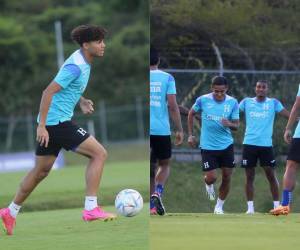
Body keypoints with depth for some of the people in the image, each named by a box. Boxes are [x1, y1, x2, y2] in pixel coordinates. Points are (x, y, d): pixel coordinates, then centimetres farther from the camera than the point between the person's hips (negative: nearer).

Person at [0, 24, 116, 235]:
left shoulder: (83, 62, 12)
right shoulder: (76, 66, -19)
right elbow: (49, 91, -22)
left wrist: (81, 101, 10)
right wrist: (42, 126, -24)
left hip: (50, 122, 10)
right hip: (57, 121, -10)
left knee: (41, 170, 18)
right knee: (99, 153, -10)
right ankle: (91, 208, -12)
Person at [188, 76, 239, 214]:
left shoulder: (232, 102, -5)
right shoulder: (203, 100, -9)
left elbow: (236, 125, -2)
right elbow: (191, 114, 9)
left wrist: (229, 124, -26)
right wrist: (190, 135, 7)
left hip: (226, 145, 2)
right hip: (208, 146, -2)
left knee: (227, 177, 2)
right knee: (211, 177, -8)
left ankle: (219, 207, 20)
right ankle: (208, 185, 31)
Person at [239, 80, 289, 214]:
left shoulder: (273, 103, 5)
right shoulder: (247, 102, 7)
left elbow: (290, 115, -3)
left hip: (266, 144, -1)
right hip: (249, 144, 1)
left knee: (271, 175, -2)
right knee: (249, 176, 2)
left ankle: (277, 205, 7)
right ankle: (250, 207, 8)